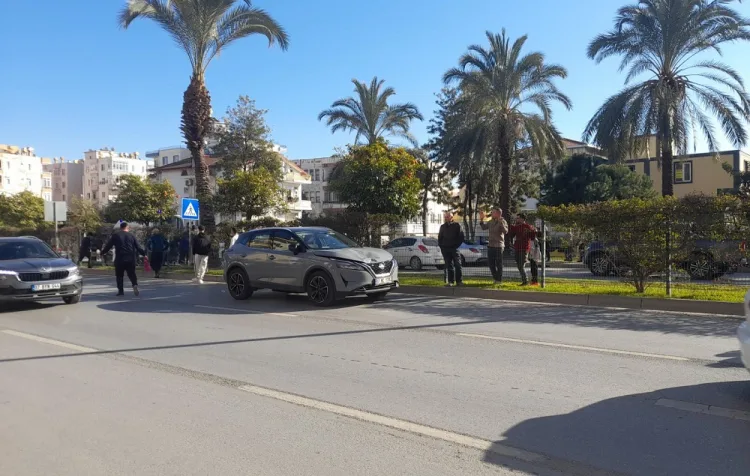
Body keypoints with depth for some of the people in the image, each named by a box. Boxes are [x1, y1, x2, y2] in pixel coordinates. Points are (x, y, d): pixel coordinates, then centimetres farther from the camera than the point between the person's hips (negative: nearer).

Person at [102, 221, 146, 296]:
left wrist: (102, 252, 22)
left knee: (119, 275, 11)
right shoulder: (131, 236, 8)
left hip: (119, 259, -1)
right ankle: (135, 284, -17)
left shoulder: (115, 236, 3)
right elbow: (138, 247, 7)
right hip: (131, 259, 1)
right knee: (131, 273, 10)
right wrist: (144, 254, 17)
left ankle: (120, 290, 7)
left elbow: (108, 246, 7)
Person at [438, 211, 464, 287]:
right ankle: (450, 281, 8)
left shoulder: (456, 225, 2)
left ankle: (459, 281, -2)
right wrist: (441, 245, 7)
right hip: (445, 249, 4)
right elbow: (439, 237, 19)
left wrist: (457, 245, -7)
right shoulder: (442, 226, 14)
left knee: (457, 265, -5)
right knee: (449, 266, 4)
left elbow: (461, 237, 0)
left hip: (454, 248, -3)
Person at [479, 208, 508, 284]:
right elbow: (484, 227, 23)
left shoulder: (502, 222, -10)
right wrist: (481, 219, 12)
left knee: (498, 264, 2)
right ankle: (496, 278, 25)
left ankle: (499, 280, 11)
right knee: (491, 263, 11)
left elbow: (505, 231, -25)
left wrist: (500, 222, -33)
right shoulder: (491, 222, 10)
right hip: (490, 245, 7)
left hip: (499, 246, -7)